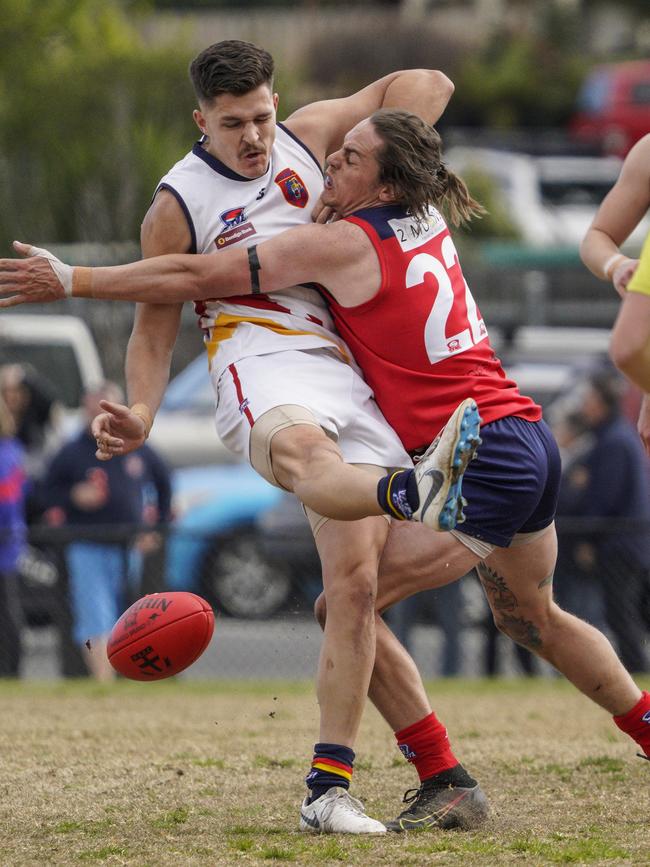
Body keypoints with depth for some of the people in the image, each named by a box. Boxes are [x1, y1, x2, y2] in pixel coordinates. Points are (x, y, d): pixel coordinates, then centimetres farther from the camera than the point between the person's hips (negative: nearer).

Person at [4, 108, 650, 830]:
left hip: (484, 464, -9)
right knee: (532, 618, 29)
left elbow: (200, 278, -12)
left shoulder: (344, 244, -14)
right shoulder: (426, 223, 9)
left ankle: (445, 784, -8)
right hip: (531, 444, 9)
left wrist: (73, 280, -5)